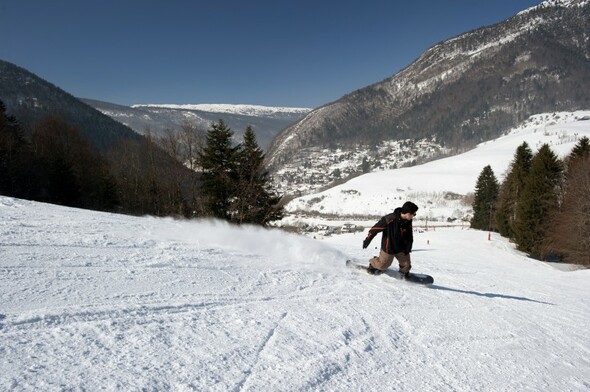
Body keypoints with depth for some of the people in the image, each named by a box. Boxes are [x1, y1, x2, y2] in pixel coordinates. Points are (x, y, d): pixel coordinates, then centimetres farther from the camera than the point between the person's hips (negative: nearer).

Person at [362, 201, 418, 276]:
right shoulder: (390, 219, -31)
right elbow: (376, 228, -22)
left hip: (401, 248, 5)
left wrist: (408, 247, -3)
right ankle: (373, 265, 42)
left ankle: (404, 273, 42)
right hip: (388, 248, -5)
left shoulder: (408, 222, -10)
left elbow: (409, 236, 4)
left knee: (406, 264, 10)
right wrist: (367, 240, -15)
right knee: (383, 264, 11)